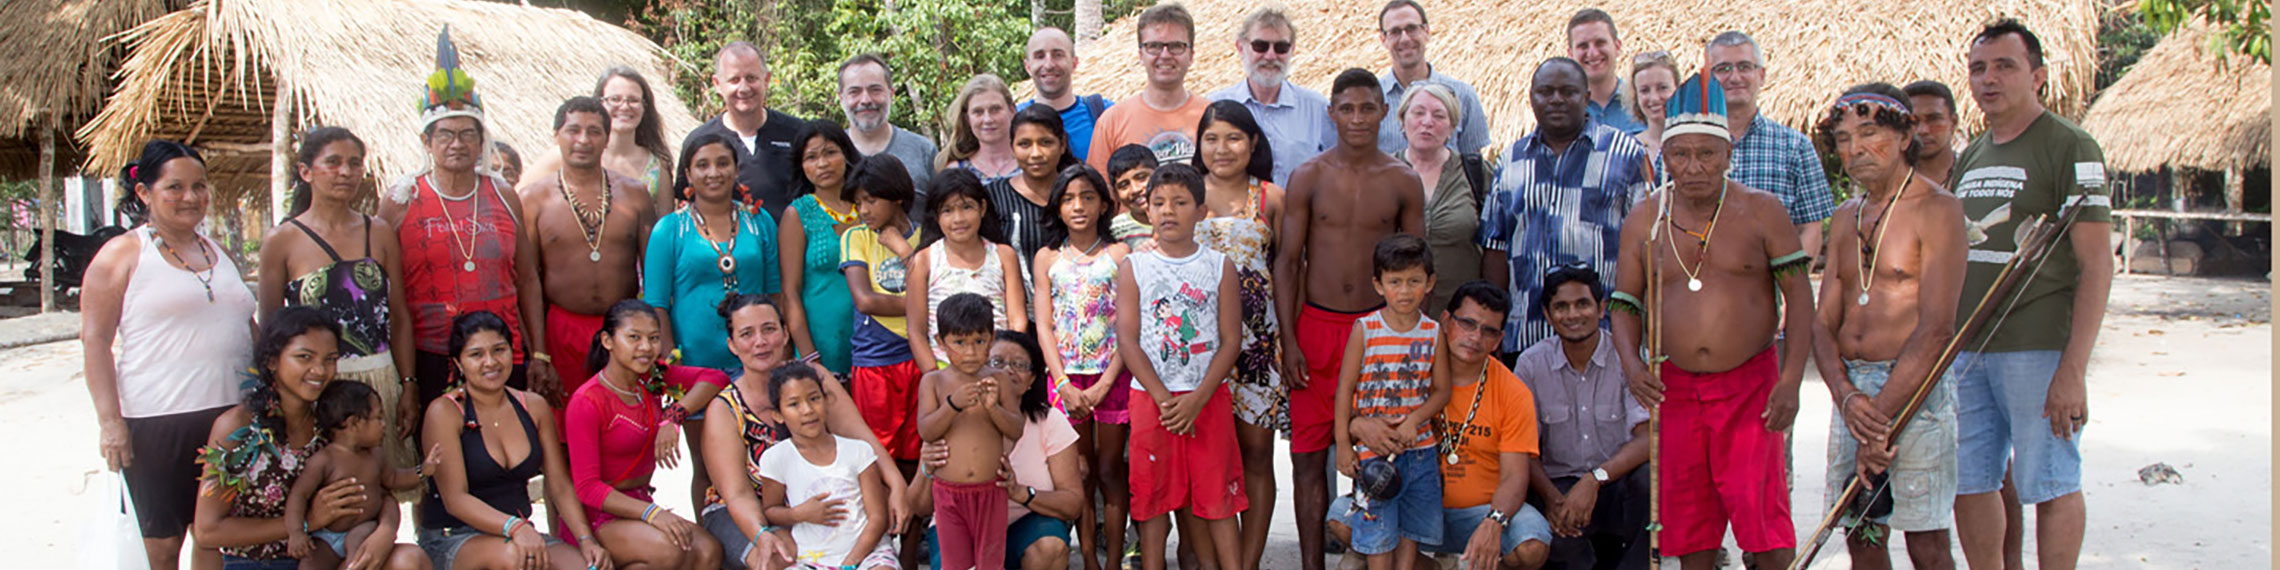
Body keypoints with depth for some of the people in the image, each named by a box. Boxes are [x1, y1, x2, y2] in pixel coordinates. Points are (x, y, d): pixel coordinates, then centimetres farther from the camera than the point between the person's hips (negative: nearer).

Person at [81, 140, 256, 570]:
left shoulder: (218, 254, 16)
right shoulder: (122, 255, -1)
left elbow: (247, 328, 25)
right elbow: (94, 340, -6)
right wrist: (110, 421, -14)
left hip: (230, 416, 5)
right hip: (156, 421, -5)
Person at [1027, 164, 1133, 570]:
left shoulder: (1119, 254, 1)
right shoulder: (1047, 259, 8)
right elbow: (1044, 326, 4)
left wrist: (1104, 384, -12)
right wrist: (1063, 384, -7)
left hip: (1112, 377, -2)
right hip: (1065, 378, 2)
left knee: (1110, 470, 3)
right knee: (1080, 472, 6)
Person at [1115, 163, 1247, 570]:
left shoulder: (1220, 267, 4)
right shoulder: (1133, 268, 4)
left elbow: (1231, 342, -1)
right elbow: (1128, 341, -2)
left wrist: (1195, 400, -11)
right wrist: (1164, 400, -12)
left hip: (1208, 398, 0)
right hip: (1151, 399, 0)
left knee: (1217, 498, 2)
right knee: (1152, 498, 4)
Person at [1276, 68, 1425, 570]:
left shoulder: (1404, 181, 3)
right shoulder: (1308, 177, 0)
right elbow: (1287, 261, 2)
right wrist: (1288, 341, -5)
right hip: (1317, 326, 0)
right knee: (1309, 455, 2)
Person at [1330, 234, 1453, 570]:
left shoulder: (1433, 332, 0)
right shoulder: (1365, 329, -7)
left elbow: (1442, 390, 4)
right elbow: (1345, 388, -3)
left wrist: (1414, 420, -13)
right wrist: (1344, 443, -4)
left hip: (1420, 448, 3)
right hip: (1374, 449, -3)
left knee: (1411, 532, 9)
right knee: (1379, 536, 1)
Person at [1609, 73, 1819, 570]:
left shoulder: (1761, 211, 0)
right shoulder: (1643, 221, 5)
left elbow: (1799, 295, -1)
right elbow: (1624, 304, 9)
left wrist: (1791, 379, -11)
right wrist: (1631, 363, -10)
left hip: (1751, 385, -2)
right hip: (1674, 390, 2)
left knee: (1764, 523, -5)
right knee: (1690, 527, 7)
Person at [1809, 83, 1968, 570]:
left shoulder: (1936, 209, -7)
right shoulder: (1846, 218, 15)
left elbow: (1936, 329, -15)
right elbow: (1824, 321, 10)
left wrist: (1880, 419, -17)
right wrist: (1845, 395, -9)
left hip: (1915, 390, -6)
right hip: (1852, 390, 6)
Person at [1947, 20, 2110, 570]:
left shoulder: (2070, 148, -6)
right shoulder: (1970, 155, 16)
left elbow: (2097, 264, -11)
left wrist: (2073, 370, -18)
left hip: (2039, 349, -7)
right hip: (1966, 351, 7)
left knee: (2051, 487, 0)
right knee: (1968, 484, 10)